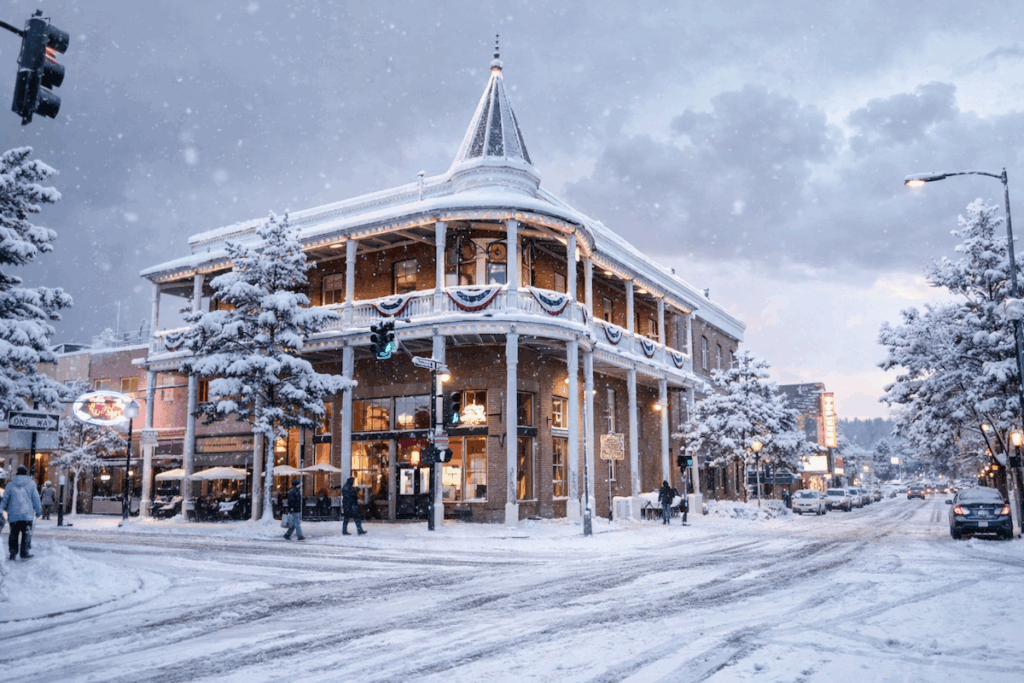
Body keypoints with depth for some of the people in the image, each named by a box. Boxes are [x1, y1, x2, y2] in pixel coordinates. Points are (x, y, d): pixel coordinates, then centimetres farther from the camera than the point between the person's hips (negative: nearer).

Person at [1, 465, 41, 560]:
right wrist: (38, 511, 13)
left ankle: (13, 553, 4)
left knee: (13, 534, 8)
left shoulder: (11, 484, 5)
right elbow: (36, 498, 4)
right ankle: (24, 553, -3)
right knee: (26, 534, 2)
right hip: (27, 514, -2)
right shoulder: (31, 484, 2)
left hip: (13, 514, 2)